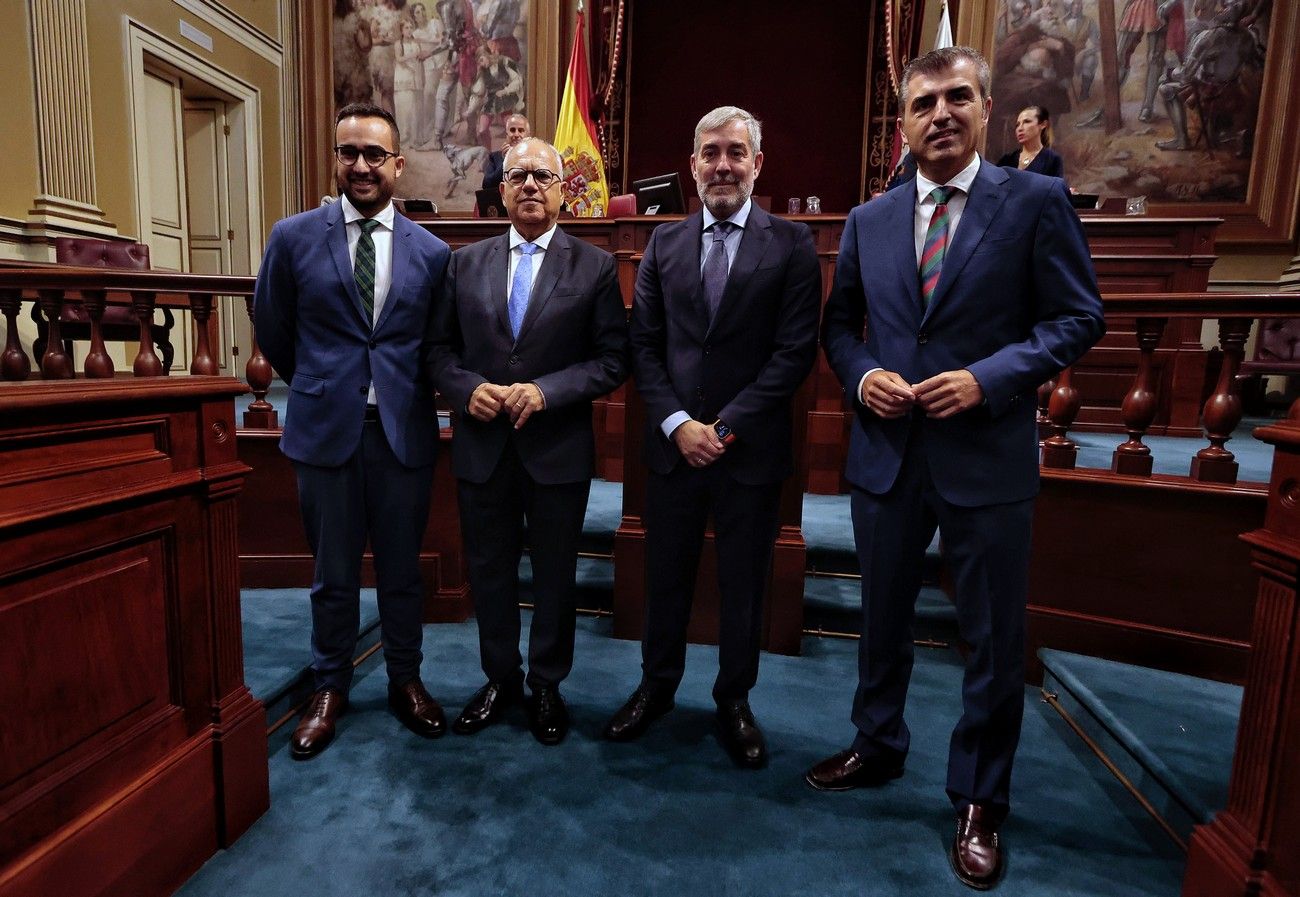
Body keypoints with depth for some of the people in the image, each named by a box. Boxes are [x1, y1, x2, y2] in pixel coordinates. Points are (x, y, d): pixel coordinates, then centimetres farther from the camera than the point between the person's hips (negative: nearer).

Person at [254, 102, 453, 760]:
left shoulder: (432, 252, 2)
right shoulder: (294, 237, 1)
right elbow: (273, 332, 11)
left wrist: (405, 389, 10)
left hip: (404, 430, 1)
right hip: (325, 429, 0)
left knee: (402, 568, 13)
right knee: (333, 574, 12)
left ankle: (406, 680, 32)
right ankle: (329, 688, 31)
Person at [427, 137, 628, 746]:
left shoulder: (595, 267, -1)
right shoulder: (465, 263, 7)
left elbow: (612, 360, -5)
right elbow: (438, 348, 7)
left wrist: (546, 391, -18)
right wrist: (467, 389, -12)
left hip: (558, 450, -2)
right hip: (482, 449, 3)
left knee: (554, 575, 12)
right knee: (489, 571, 14)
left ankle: (547, 685, 33)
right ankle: (499, 680, 36)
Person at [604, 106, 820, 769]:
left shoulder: (791, 245, -1)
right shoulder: (664, 243, 8)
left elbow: (796, 351, -8)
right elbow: (644, 344, 3)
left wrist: (726, 426, -13)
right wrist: (678, 423, -9)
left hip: (751, 448, -2)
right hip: (672, 443, 3)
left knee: (743, 582, 12)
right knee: (665, 576, 14)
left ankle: (734, 700, 32)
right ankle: (656, 686, 36)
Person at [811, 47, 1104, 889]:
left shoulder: (1037, 200, -1)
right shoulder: (869, 219, 9)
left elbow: (1077, 318, -4)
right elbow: (839, 323, 13)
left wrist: (988, 378, -18)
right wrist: (861, 376, -7)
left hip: (987, 455, -3)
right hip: (886, 451, 4)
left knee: (995, 641, 9)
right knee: (884, 619, 18)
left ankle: (980, 801, 30)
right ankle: (878, 747, 42)